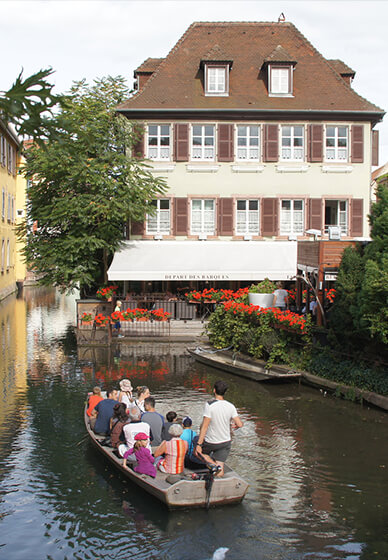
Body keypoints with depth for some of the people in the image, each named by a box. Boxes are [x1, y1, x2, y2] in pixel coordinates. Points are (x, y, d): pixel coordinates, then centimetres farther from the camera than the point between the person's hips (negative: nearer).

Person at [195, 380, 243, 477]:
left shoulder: (209, 405, -20)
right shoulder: (230, 406, -7)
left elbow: (204, 426, -20)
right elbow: (240, 424, -8)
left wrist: (199, 444, -17)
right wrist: (235, 425, 16)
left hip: (210, 442, -4)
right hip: (225, 442, 4)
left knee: (198, 452, 21)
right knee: (219, 472, 12)